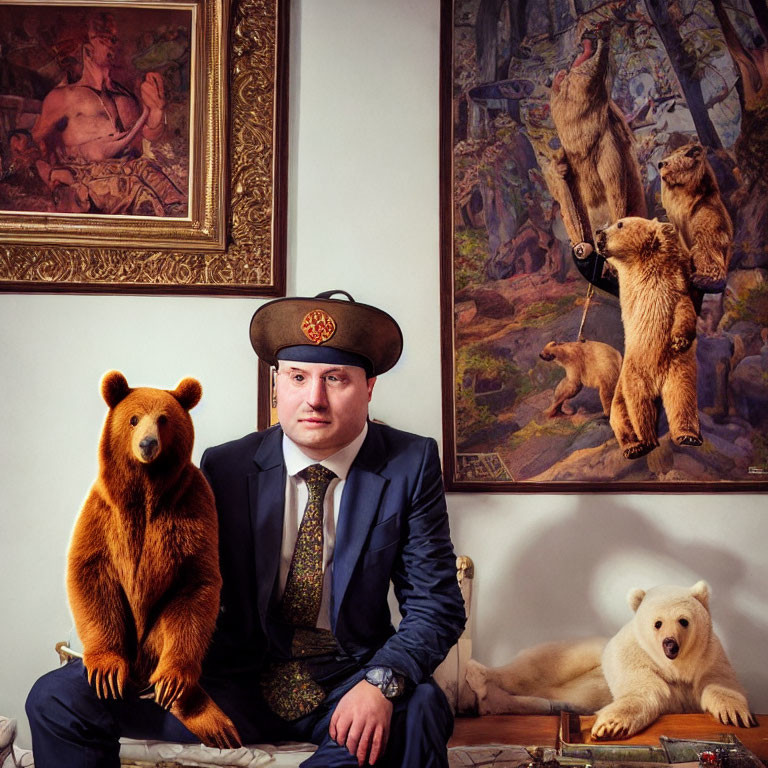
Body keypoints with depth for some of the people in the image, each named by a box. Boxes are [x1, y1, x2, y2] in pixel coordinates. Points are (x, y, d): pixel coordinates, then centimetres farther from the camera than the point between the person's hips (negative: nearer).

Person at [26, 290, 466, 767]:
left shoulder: (411, 465, -5)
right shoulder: (226, 468, 0)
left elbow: (436, 602, -7)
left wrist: (381, 681, -26)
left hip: (347, 686, -2)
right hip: (241, 682, 2)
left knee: (418, 712, -36)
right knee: (59, 697, -11)